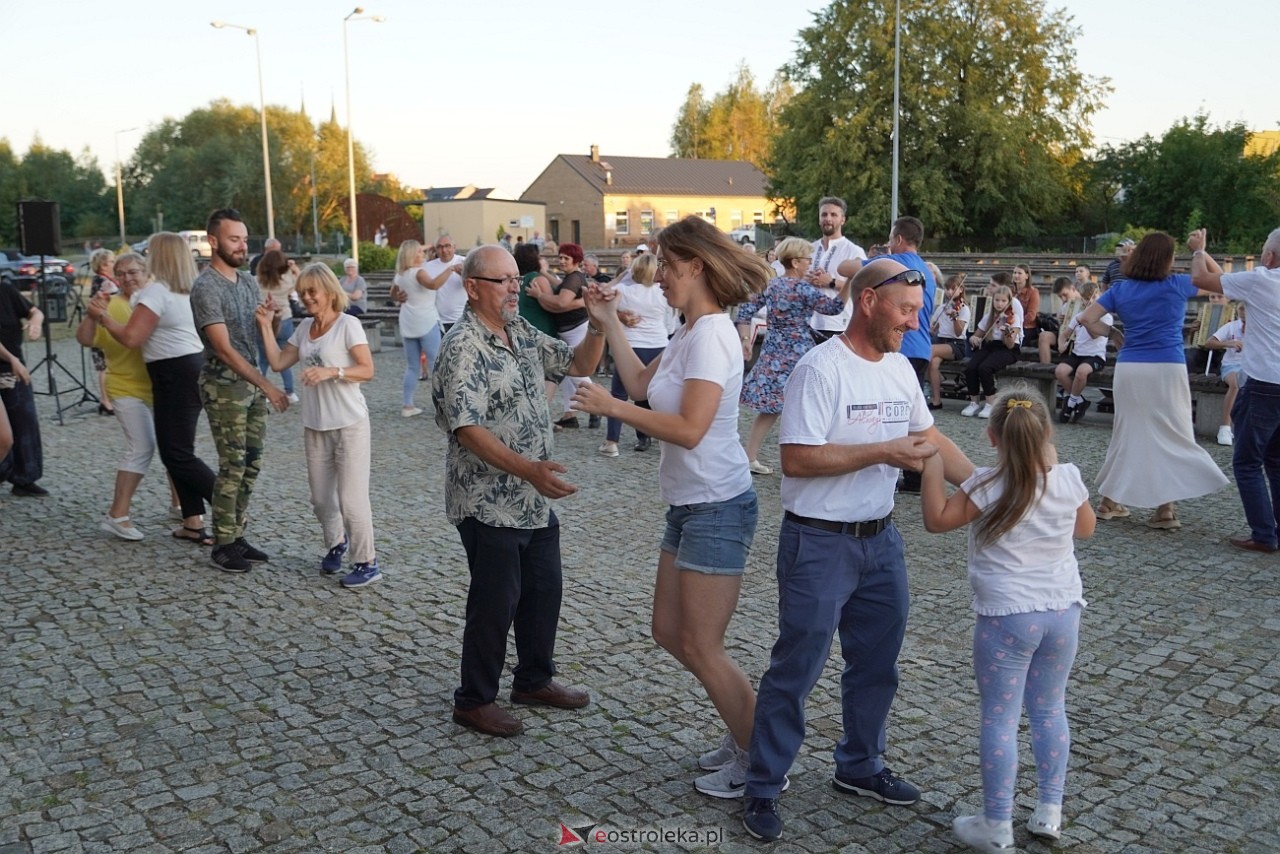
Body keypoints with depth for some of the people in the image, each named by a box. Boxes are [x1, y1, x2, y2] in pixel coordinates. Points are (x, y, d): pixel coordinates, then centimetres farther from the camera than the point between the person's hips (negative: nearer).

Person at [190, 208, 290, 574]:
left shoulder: (248, 281, 10)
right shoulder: (206, 287, -14)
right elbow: (224, 349, -19)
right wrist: (267, 385, -23)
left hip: (252, 385, 7)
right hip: (224, 388, -7)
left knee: (251, 464, 9)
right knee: (233, 467, -4)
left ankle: (237, 536, 19)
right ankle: (222, 545, 6)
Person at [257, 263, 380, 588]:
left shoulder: (347, 324, -9)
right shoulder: (304, 327, 10)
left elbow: (367, 370, -14)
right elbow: (278, 362, 9)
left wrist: (331, 371, -26)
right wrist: (265, 326, 4)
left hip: (350, 424, -6)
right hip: (315, 425, 7)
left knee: (350, 498, -5)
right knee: (320, 498, 13)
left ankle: (367, 563, 7)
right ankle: (336, 543, 38)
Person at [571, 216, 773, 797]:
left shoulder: (711, 334, -19)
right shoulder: (690, 332, 11)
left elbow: (690, 429, -26)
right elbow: (641, 385, 14)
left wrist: (611, 408, -19)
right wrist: (608, 323, 15)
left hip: (716, 508, -10)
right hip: (690, 505, 10)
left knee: (701, 648, 0)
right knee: (669, 631, 16)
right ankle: (746, 732, 29)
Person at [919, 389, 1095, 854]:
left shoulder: (988, 486, -16)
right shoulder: (1069, 480, -4)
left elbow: (937, 519, -10)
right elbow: (1086, 527, 14)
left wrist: (932, 467, -1)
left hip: (1006, 618, -5)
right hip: (1062, 613, 5)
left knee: (1000, 719, 3)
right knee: (1050, 710, 19)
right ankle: (1049, 812, 28)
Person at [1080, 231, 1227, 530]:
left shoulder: (1120, 288, 5)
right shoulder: (1176, 285, -1)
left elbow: (1087, 318, -1)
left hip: (1128, 368, 3)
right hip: (1166, 368, -3)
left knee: (1126, 433, 15)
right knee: (1171, 436, 4)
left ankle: (1110, 502, 20)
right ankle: (1165, 509, -1)